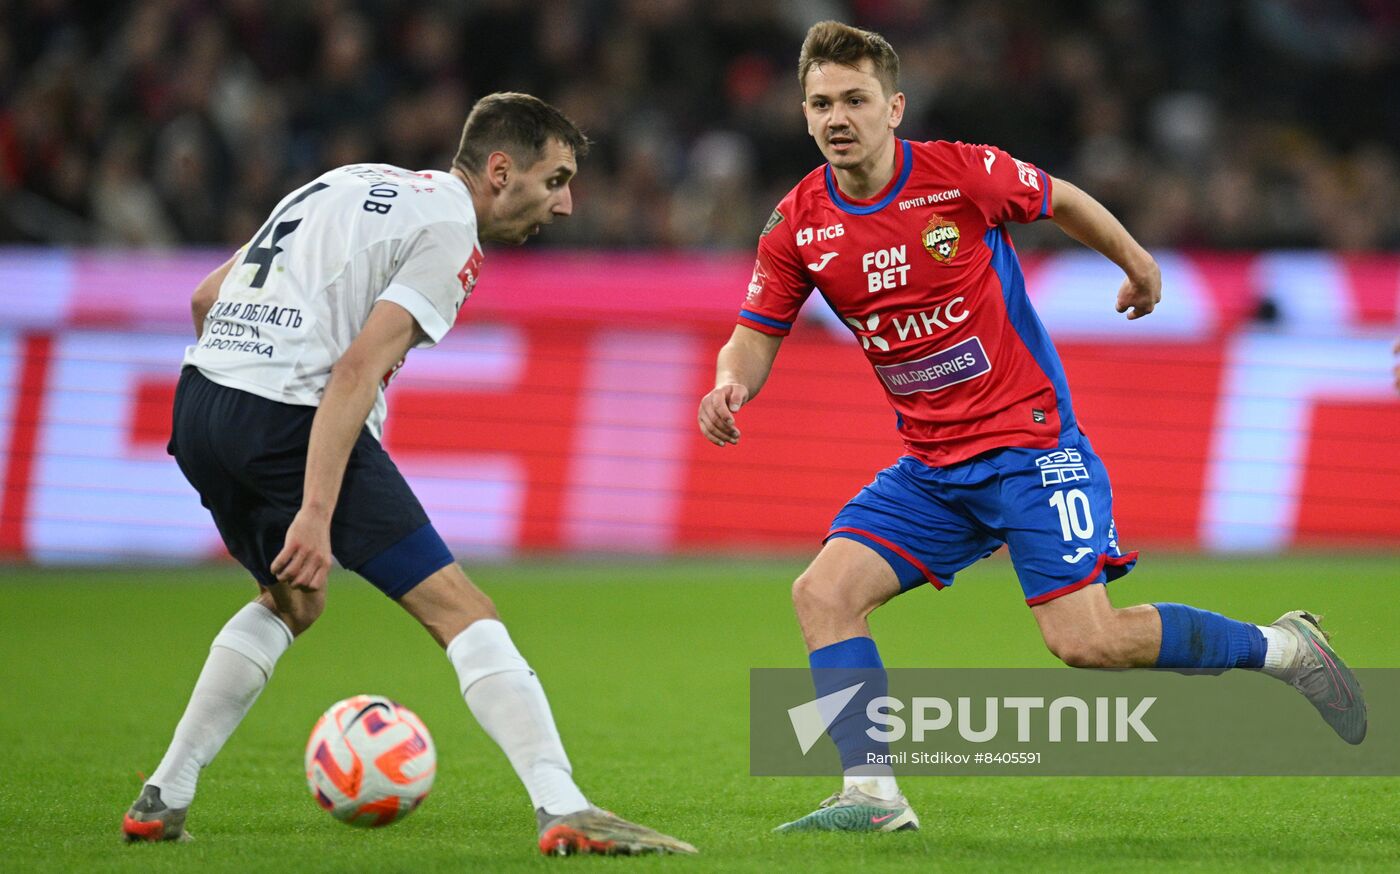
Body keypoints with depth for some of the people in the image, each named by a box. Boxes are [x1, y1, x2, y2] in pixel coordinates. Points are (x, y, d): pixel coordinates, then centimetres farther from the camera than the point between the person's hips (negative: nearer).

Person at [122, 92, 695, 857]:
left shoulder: (352, 185, 24)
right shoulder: (448, 229, -2)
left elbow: (206, 297, 24)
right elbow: (358, 369, -15)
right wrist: (316, 513, -20)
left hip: (197, 400, 8)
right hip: (293, 414, -8)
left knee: (292, 602, 31)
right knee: (460, 611, -7)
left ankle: (161, 801, 28)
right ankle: (563, 811, -19)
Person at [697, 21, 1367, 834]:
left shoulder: (964, 173, -13)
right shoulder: (798, 226, -3)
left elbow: (1063, 201, 6)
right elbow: (756, 339, 4)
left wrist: (1137, 263, 21)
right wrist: (730, 385, -20)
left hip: (1029, 442, -5)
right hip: (931, 467, 5)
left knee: (1086, 640, -13)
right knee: (824, 592, -13)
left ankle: (1283, 647, 7)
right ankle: (872, 794, -9)